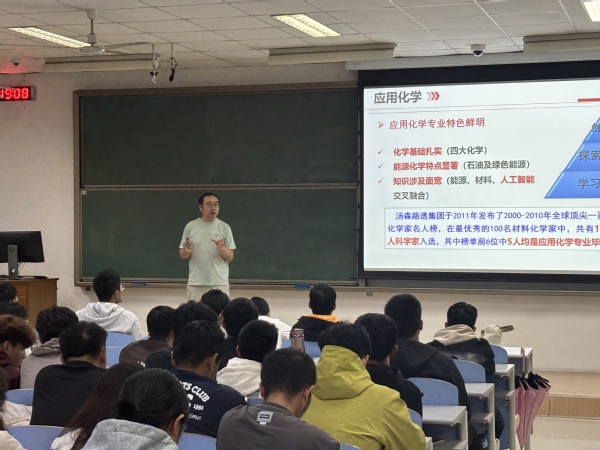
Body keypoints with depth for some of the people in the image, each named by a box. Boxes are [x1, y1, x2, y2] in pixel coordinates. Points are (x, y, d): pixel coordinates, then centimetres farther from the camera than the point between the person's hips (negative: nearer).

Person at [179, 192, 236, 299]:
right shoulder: (190, 226, 3)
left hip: (219, 283, -1)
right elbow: (182, 255, 8)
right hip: (196, 283, 1)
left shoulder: (224, 227, 2)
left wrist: (221, 248, -19)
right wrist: (187, 251, -15)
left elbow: (230, 257, 1)